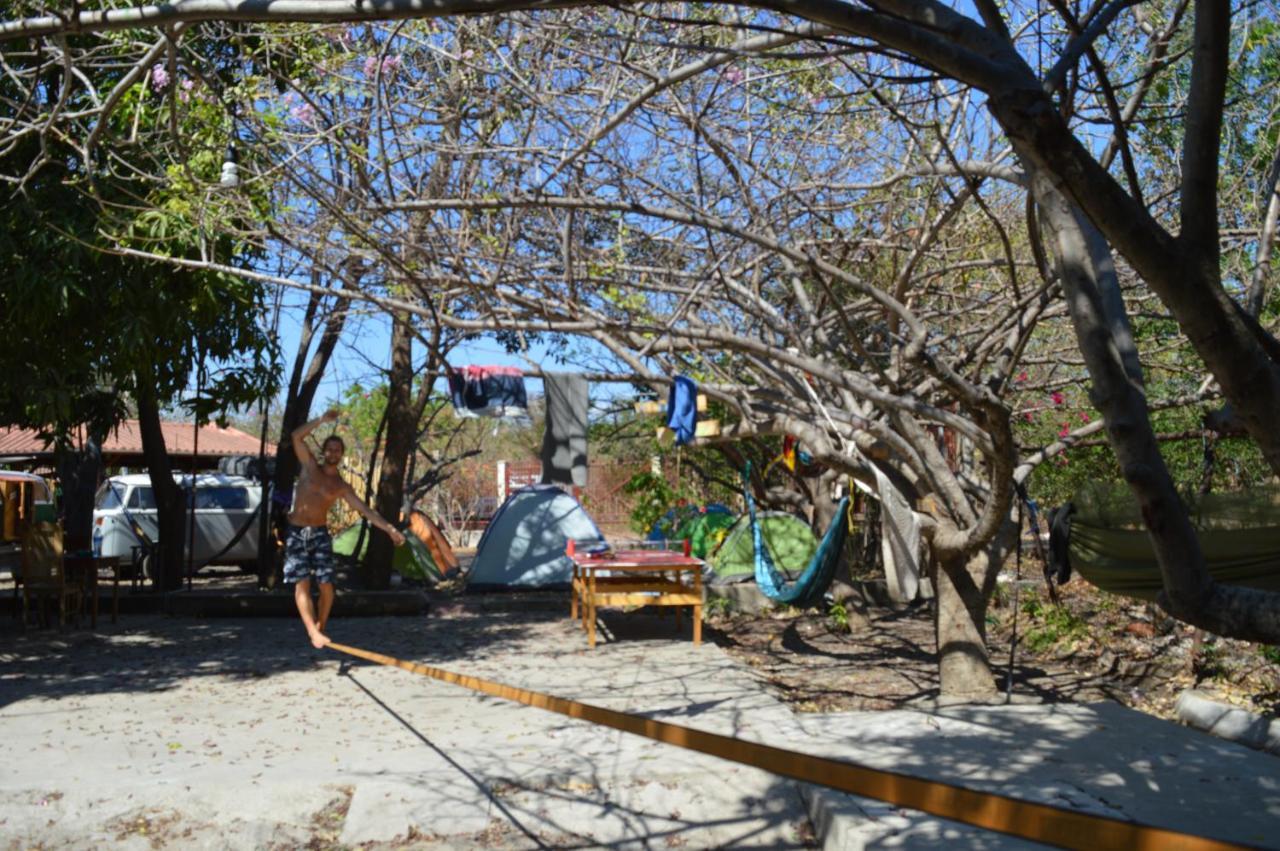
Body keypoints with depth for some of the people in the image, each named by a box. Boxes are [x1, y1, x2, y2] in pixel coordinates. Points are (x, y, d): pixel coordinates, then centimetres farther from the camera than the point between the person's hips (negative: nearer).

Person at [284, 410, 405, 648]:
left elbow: (365, 510, 1)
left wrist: (389, 529, -7)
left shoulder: (341, 487, 6)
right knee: (302, 584, -9)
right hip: (296, 532, -1)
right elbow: (297, 436, -7)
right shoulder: (309, 466, 3)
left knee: (326, 585, -5)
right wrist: (322, 420, -12)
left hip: (319, 534, 2)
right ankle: (313, 633, -14)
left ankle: (320, 627, 12)